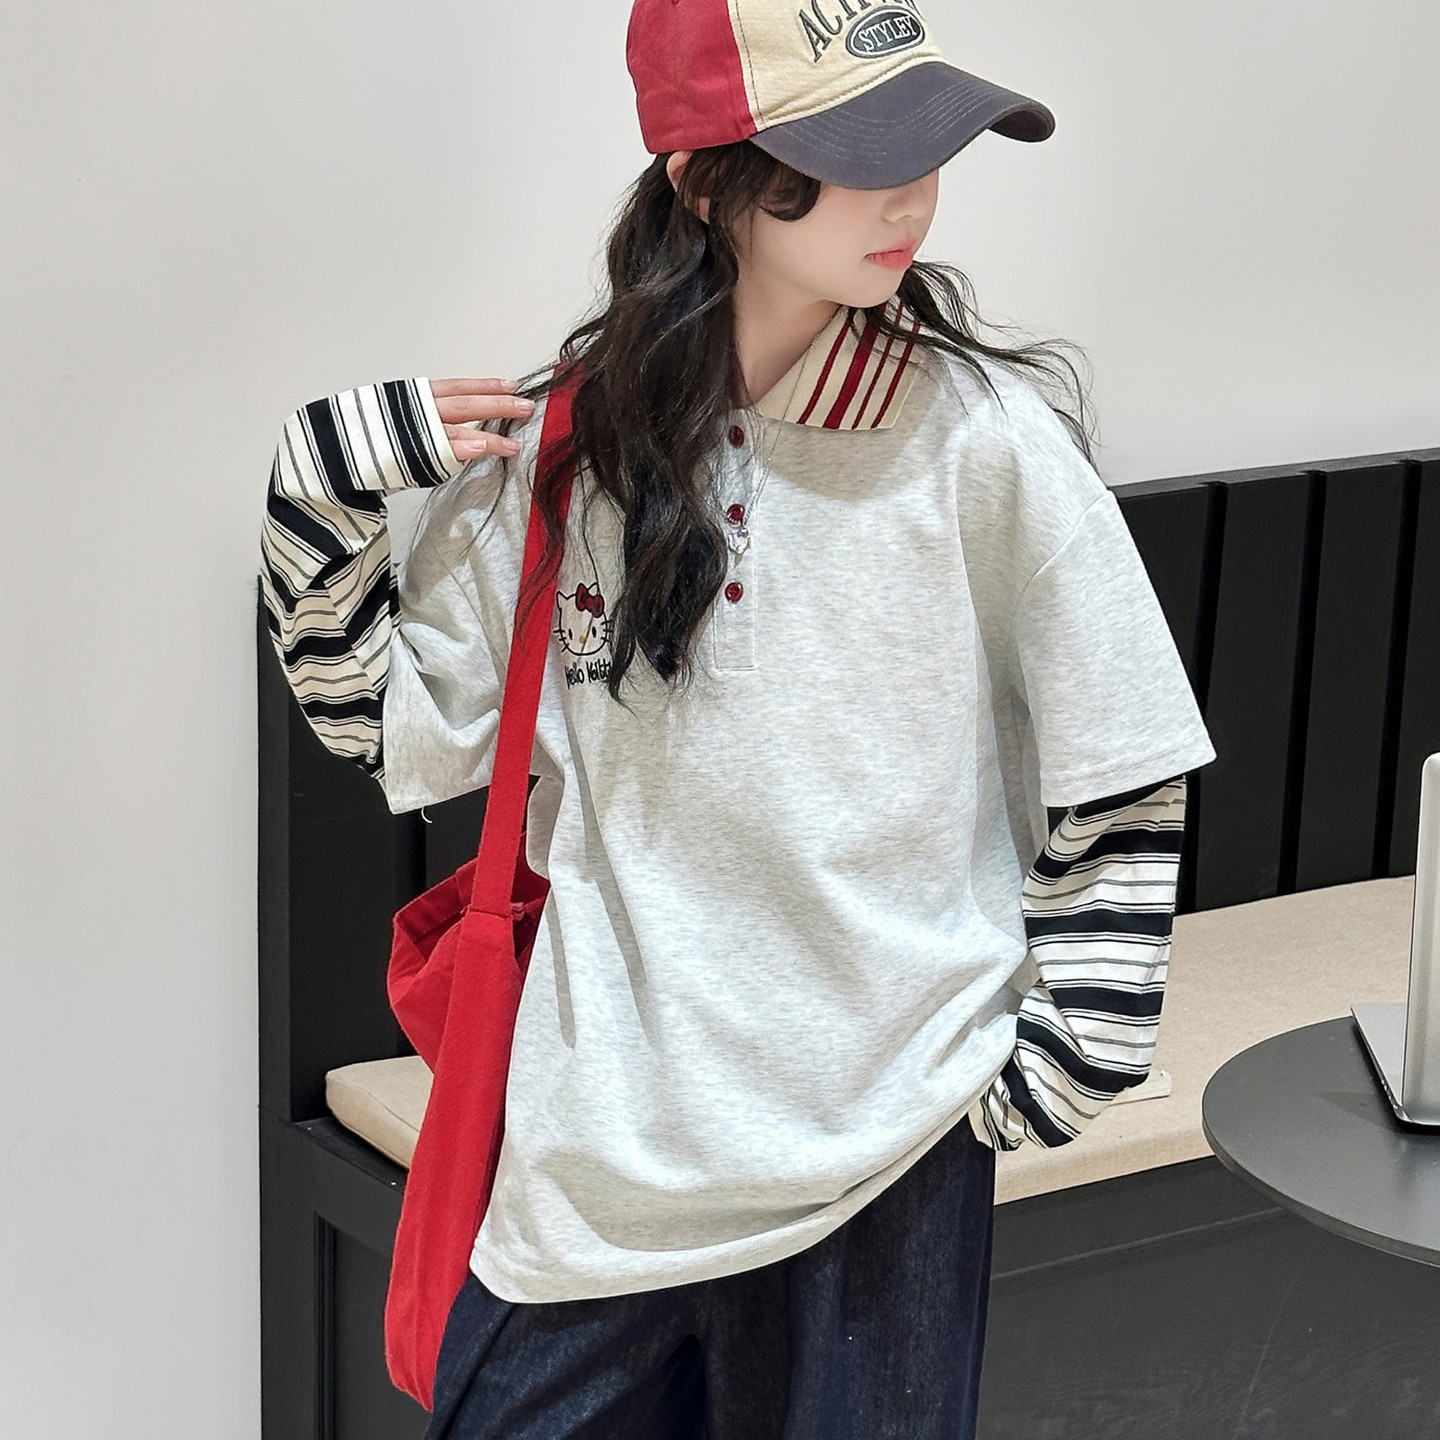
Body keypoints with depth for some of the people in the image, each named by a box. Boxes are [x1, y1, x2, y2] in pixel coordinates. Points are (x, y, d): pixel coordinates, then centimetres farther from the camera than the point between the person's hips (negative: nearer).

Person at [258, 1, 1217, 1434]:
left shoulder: (985, 442, -10)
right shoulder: (559, 439, -2)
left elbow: (1122, 784, -2)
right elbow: (404, 723, 7)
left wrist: (1070, 1049, -3)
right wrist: (324, 490, -4)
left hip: (880, 1152, -2)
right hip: (599, 1143, 2)